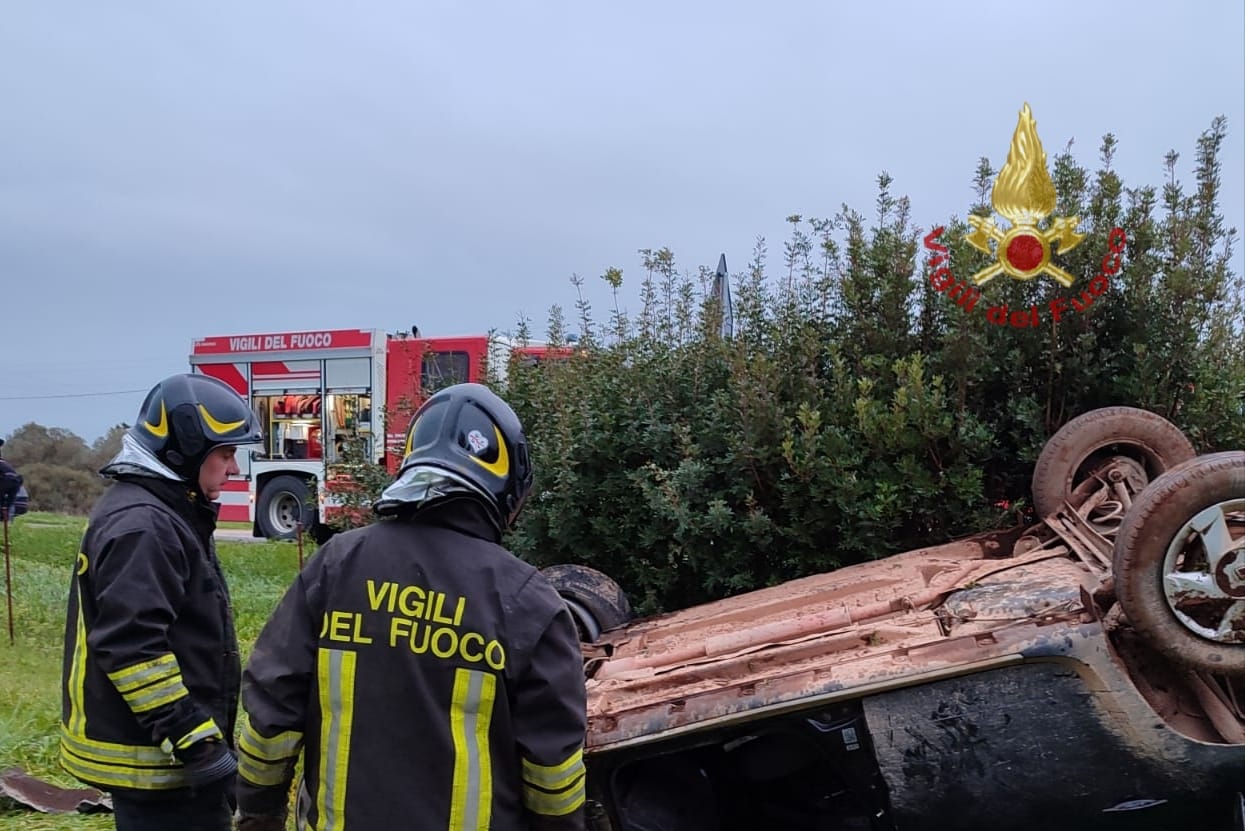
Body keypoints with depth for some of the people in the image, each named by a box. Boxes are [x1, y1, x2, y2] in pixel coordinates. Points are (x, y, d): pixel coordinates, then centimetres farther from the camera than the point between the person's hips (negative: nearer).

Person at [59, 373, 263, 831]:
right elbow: (132, 648, -27)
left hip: (166, 746, 11)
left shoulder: (165, 513, 13)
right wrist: (196, 742, -26)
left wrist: (204, 735, 25)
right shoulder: (141, 526, -20)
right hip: (153, 757, -10)